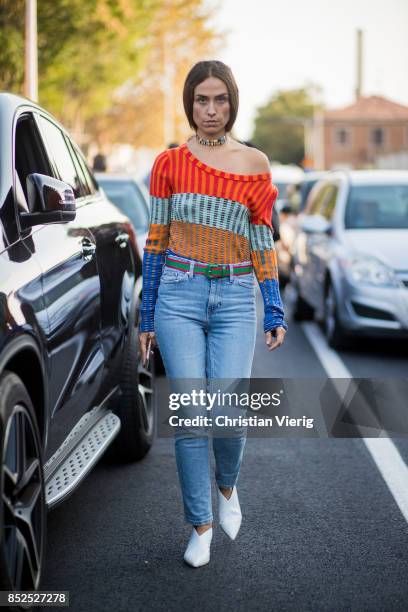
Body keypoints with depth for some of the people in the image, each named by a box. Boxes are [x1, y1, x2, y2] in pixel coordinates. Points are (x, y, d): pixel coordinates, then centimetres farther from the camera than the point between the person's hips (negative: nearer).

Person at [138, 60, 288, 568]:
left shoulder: (254, 164, 6)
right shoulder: (169, 162, 6)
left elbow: (263, 245, 8)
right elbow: (156, 240, 8)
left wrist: (275, 313, 4)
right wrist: (146, 315, 8)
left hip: (235, 299, 0)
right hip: (179, 296, 0)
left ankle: (226, 487, 23)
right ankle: (200, 525, 11)